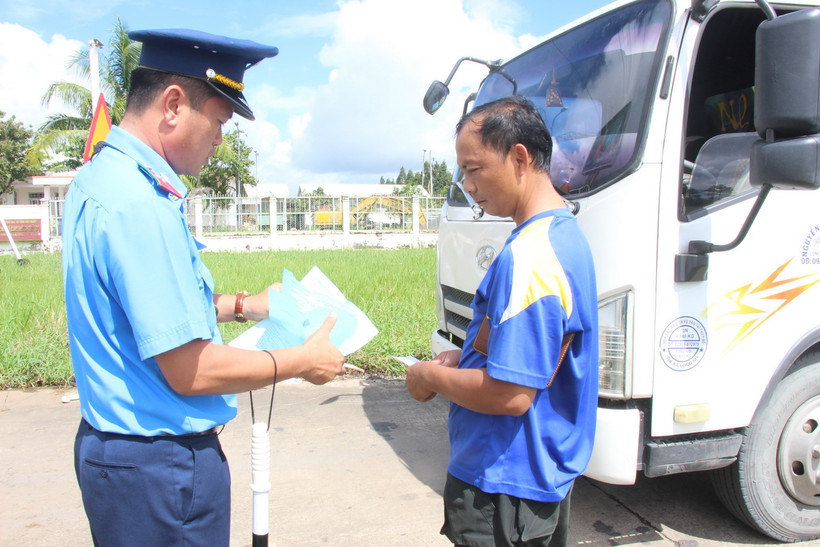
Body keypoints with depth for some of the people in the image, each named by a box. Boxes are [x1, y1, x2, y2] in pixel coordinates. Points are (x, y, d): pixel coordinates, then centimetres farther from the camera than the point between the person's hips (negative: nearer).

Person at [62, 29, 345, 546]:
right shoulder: (140, 205, -27)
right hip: (160, 464, -10)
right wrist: (303, 361, -13)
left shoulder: (99, 177, 5)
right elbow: (190, 371, -25)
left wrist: (239, 305, 16)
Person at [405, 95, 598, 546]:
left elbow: (510, 394, -29)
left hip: (505, 487, -9)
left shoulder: (527, 259, -27)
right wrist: (466, 356, 6)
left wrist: (432, 378, -13)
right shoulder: (564, 233, 6)